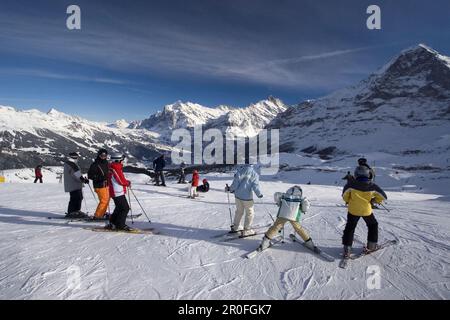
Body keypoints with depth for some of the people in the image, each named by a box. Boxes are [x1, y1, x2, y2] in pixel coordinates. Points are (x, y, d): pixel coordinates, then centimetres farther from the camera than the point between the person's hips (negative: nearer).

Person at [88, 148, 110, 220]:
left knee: (107, 199, 18)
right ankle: (97, 216, 3)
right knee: (103, 201, -9)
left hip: (106, 184, 9)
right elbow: (90, 175, -16)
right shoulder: (95, 164, -15)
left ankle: (103, 213, 34)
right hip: (100, 185, -9)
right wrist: (100, 178, -26)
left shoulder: (106, 163, 10)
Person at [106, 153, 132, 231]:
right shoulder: (116, 169, -19)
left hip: (115, 192, 10)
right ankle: (120, 225, 0)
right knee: (125, 208, -5)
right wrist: (128, 183, 1)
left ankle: (112, 223, 26)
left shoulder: (113, 168, 13)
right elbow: (122, 181, -17)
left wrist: (126, 182, 6)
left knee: (119, 208, 19)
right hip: (118, 193, -10)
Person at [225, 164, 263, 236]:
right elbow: (255, 186, -11)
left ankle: (235, 227, 33)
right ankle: (247, 230, 16)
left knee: (239, 211, 22)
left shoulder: (240, 170, 1)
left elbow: (235, 182, -1)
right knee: (250, 213, 12)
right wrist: (259, 194, 5)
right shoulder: (254, 174, -8)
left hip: (238, 195, 5)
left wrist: (230, 189, 15)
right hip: (247, 197, -5)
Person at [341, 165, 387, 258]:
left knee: (349, 228, 10)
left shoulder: (351, 184, -14)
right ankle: (371, 246, 30)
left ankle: (347, 249, 4)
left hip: (353, 210, 0)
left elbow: (345, 196, -3)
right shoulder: (372, 186, -10)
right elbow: (383, 197, -2)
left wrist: (348, 201, 18)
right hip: (366, 210, 1)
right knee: (373, 225, 26)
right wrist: (374, 200, 16)